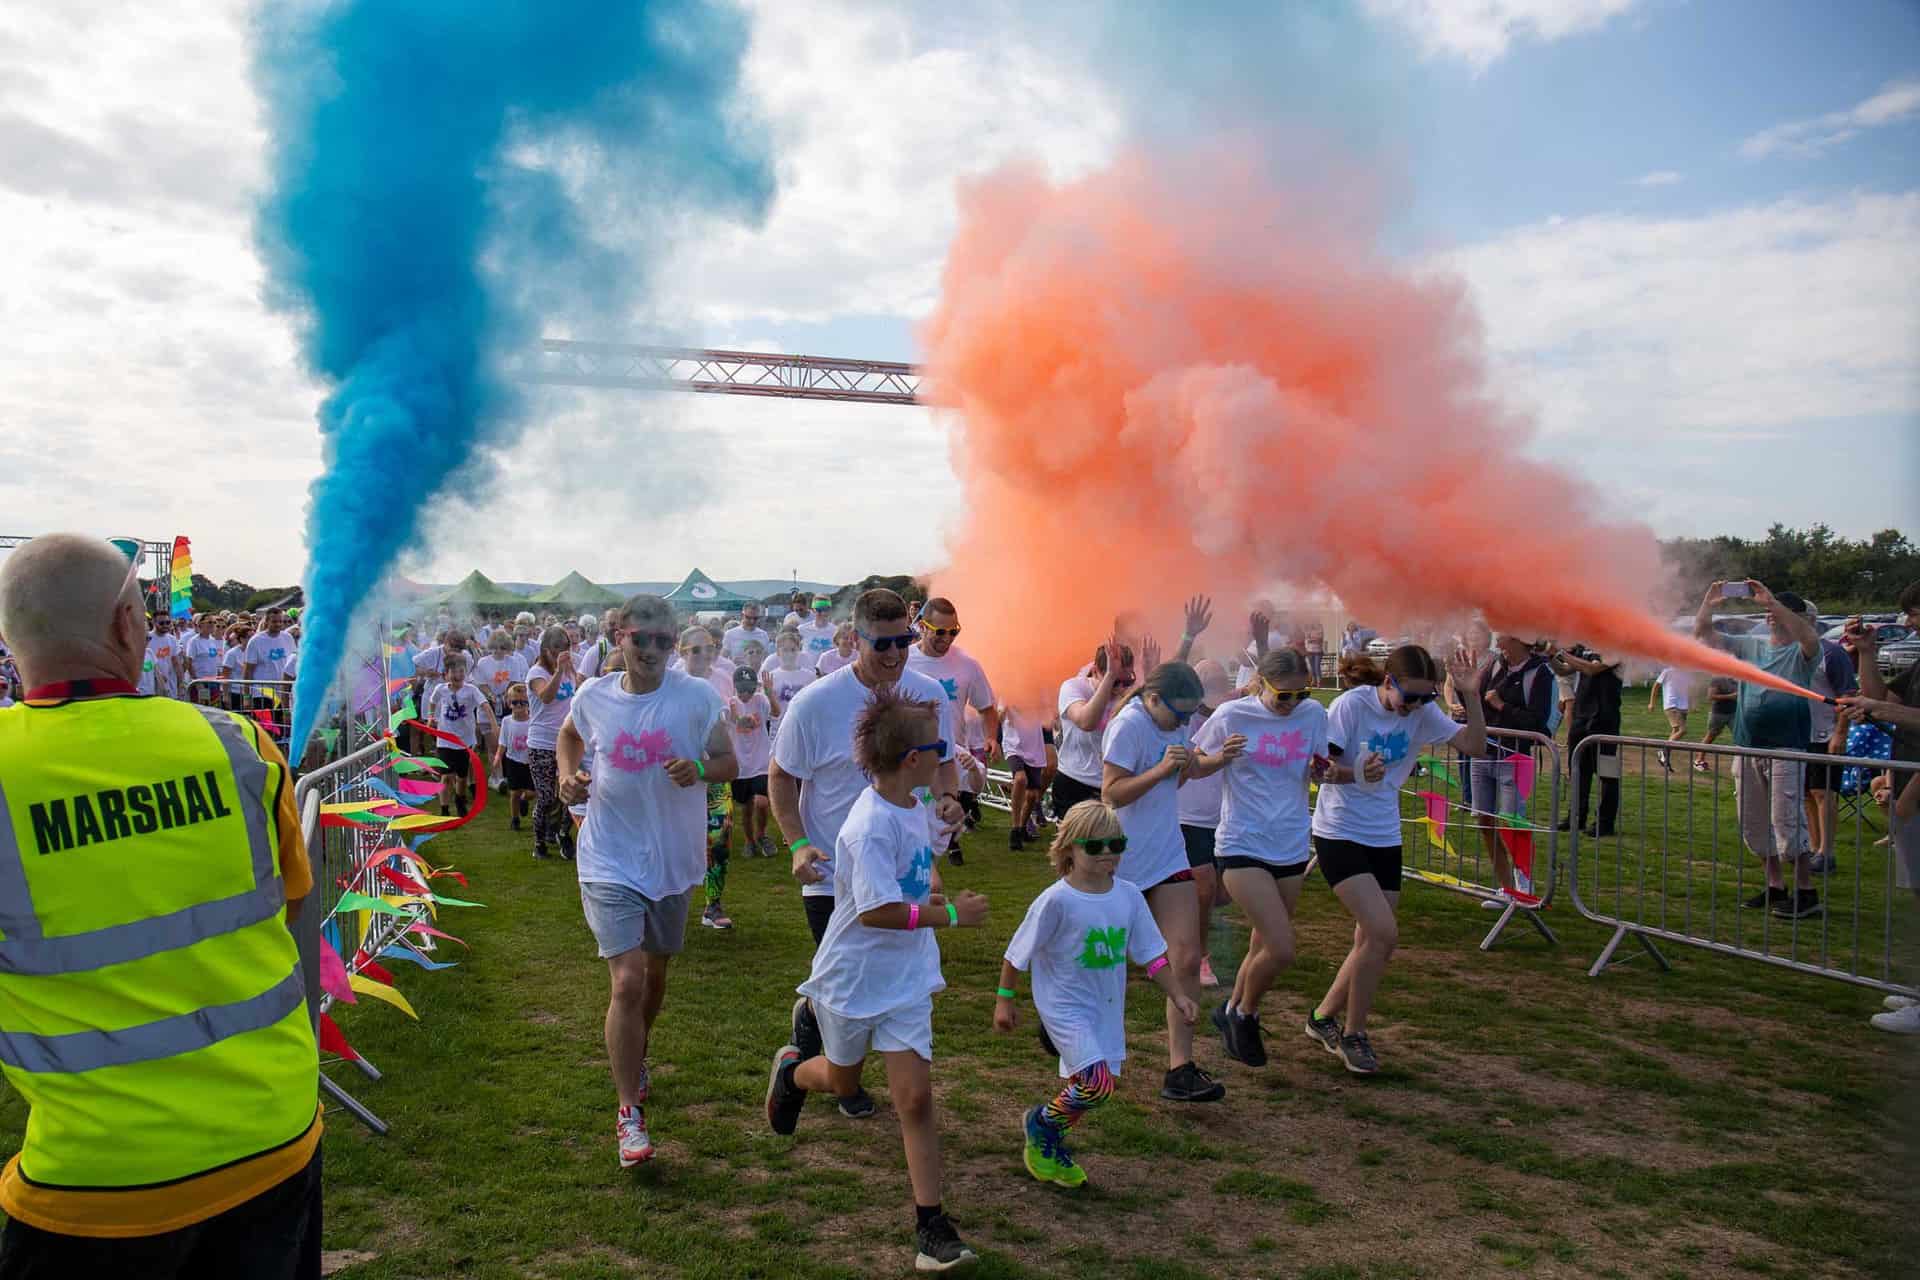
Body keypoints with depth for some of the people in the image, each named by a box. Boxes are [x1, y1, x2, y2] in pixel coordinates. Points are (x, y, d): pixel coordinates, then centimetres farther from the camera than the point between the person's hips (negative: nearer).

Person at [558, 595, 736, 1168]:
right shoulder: (592, 696, -4)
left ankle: (636, 1054, 50)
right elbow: (568, 736, 18)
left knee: (655, 972, 21)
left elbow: (728, 762, -4)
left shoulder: (696, 696, -10)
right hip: (610, 862, -1)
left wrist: (699, 767, -26)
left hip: (672, 859, 2)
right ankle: (629, 1112, -1)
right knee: (627, 981, -13)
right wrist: (567, 775, -1)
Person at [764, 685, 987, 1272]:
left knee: (915, 1097, 0)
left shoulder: (915, 806, -3)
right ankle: (792, 1069, 55)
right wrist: (950, 914, -27)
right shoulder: (870, 826, -29)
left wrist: (932, 894, 1)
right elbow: (876, 912, -32)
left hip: (906, 978, 5)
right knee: (843, 1081, 21)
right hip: (854, 977, -5)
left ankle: (931, 1224, 8)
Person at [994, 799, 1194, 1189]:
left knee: (1086, 1086, 13)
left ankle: (1050, 1146, 38)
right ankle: (1041, 1122, 9)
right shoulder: (1056, 900, -19)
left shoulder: (1128, 896, -4)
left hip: (1106, 1008, 6)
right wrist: (1004, 999, -4)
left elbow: (1150, 953, 5)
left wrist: (1177, 995, 0)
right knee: (1098, 1083, -18)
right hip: (1064, 1006, -6)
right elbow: (1018, 952, -9)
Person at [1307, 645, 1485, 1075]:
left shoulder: (1422, 712, -1)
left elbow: (1474, 746, -4)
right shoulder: (1352, 705, -15)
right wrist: (1355, 774, -34)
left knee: (1375, 943, 9)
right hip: (1340, 834, -6)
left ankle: (1324, 1017, 29)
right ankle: (1352, 1034, 2)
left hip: (1385, 838, 6)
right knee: (1383, 933, -17)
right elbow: (1321, 767, -15)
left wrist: (1471, 696, -16)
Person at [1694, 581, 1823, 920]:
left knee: (1787, 822, -8)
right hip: (1748, 748, 6)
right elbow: (1702, 636, 10)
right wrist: (1708, 605, -8)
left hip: (1787, 748, -6)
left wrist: (1772, 601, -31)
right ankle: (1775, 886, 23)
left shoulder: (1801, 652, -3)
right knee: (1752, 823, 11)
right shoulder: (1750, 645, 13)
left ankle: (1806, 892, 2)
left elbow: (1810, 637, -27)